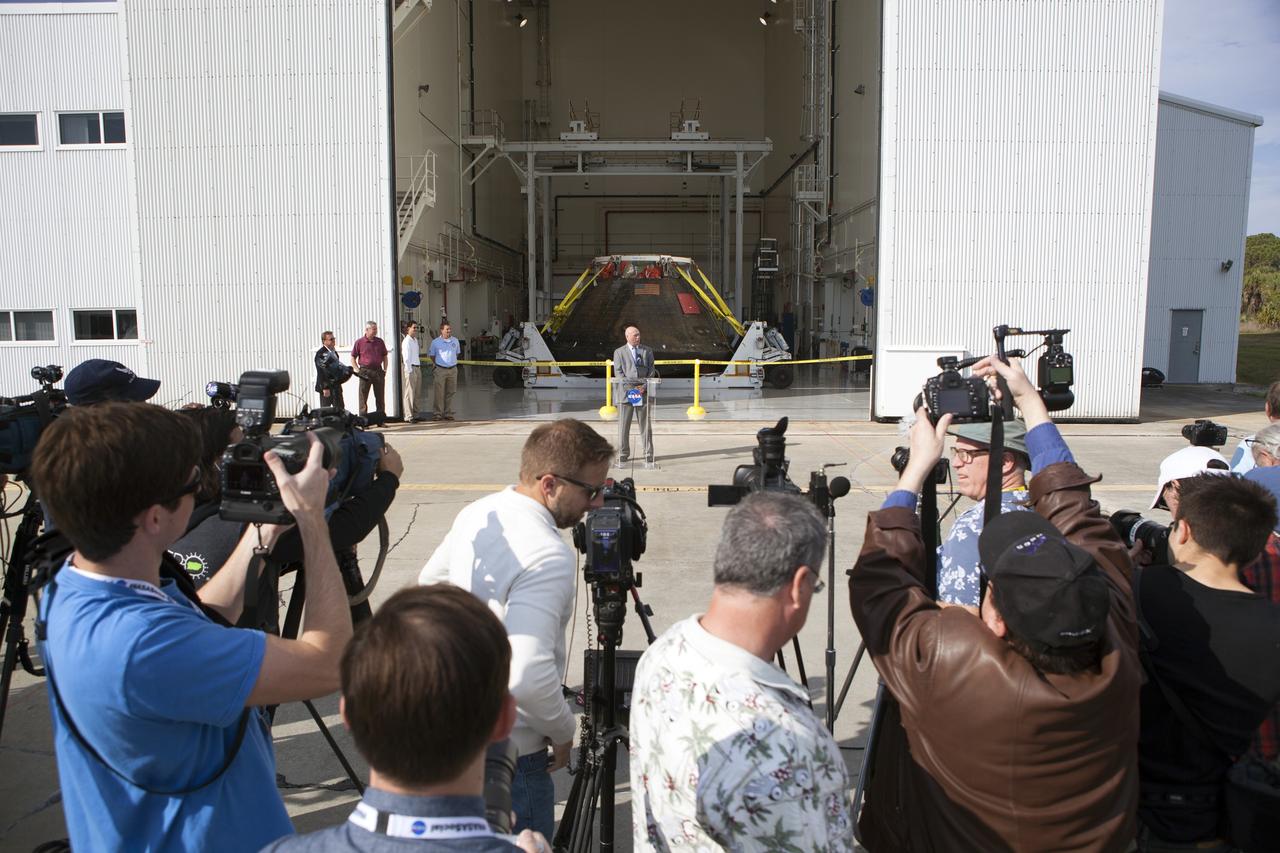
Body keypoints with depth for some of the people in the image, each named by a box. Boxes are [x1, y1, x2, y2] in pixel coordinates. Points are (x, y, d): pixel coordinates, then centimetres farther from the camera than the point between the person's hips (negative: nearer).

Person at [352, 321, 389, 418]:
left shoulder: (380, 342, 10)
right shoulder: (359, 342, -1)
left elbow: (384, 357, 18)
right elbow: (353, 358, 3)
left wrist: (385, 370, 8)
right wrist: (358, 370, -6)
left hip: (378, 371, 3)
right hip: (365, 372, -3)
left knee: (380, 397, 7)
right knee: (363, 397, 0)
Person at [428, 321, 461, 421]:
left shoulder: (455, 341, 7)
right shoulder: (435, 342, -2)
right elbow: (432, 355, 10)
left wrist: (453, 362, 13)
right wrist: (436, 364, 6)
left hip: (453, 369, 3)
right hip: (440, 370, -3)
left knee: (450, 393, 6)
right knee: (439, 393, -3)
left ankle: (448, 413, 12)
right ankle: (438, 414, 3)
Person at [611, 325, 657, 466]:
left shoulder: (647, 351, 11)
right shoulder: (619, 352, 6)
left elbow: (651, 371, 7)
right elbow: (618, 373, -1)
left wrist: (645, 386, -9)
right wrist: (631, 388, -12)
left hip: (643, 392, 1)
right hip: (626, 393, -1)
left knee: (646, 425, 3)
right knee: (623, 425, 2)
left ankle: (648, 455, 9)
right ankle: (623, 455, 10)